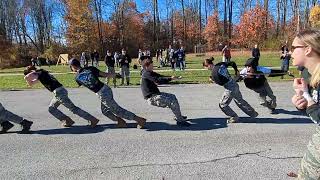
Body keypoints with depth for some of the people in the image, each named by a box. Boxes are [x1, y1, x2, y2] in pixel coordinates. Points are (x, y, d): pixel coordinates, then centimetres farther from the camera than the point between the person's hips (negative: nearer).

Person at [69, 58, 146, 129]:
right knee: (105, 110, 25)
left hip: (102, 95, -5)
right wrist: (116, 75, 13)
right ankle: (121, 122, 25)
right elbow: (105, 74, -2)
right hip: (106, 88, 5)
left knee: (117, 110, 5)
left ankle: (139, 119, 7)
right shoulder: (90, 69, 3)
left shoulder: (77, 78, 0)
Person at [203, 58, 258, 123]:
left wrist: (213, 80, -1)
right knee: (240, 101, 25)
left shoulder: (214, 73, -20)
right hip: (235, 85, 9)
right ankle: (253, 113, 39)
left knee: (222, 105, 8)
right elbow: (232, 63, 9)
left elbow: (221, 83, -16)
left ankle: (234, 117, 17)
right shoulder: (221, 64, 2)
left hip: (230, 90, -9)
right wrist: (236, 71, 24)